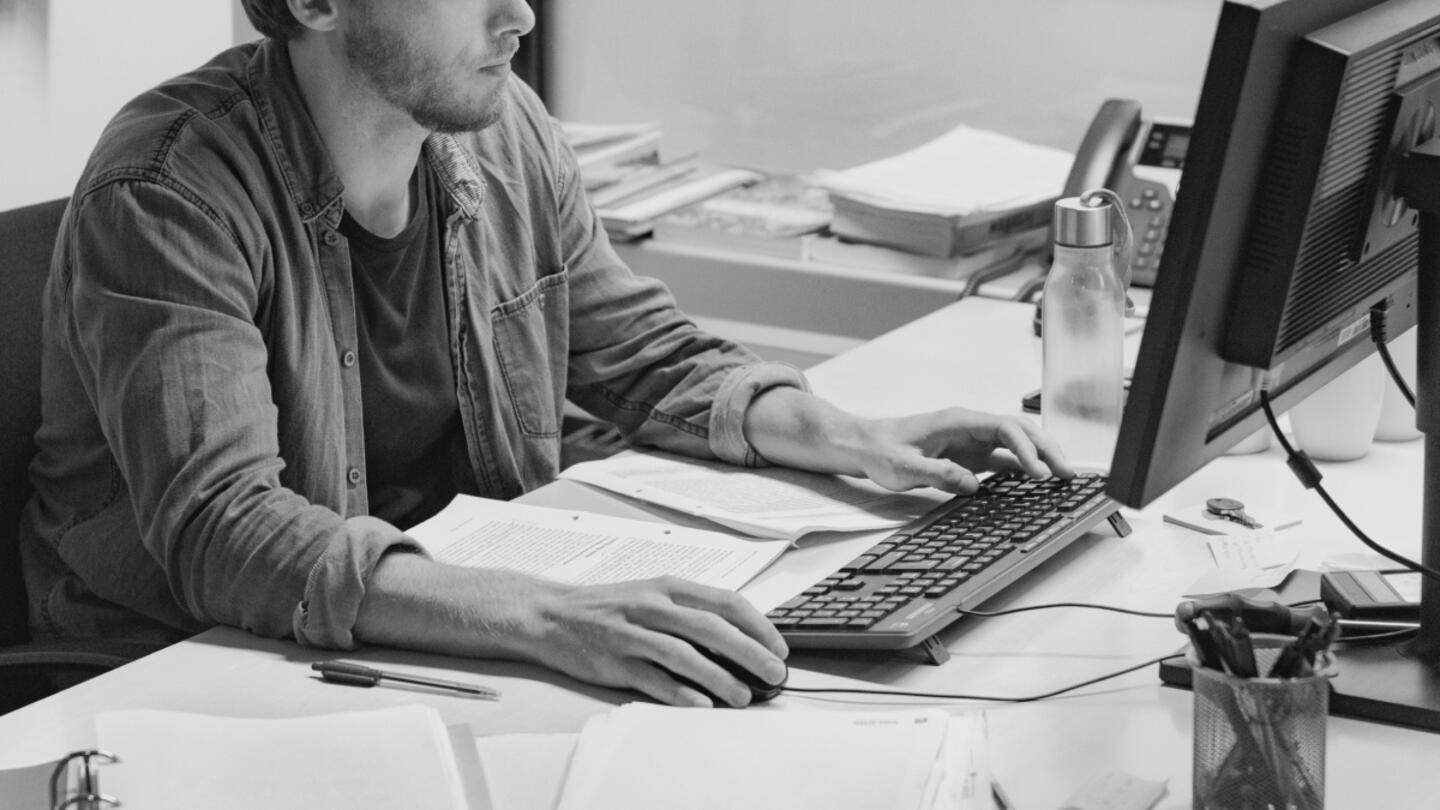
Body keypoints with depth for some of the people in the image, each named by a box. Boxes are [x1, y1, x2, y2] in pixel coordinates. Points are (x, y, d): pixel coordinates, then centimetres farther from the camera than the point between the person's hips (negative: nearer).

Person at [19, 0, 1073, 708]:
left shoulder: (504, 130, 0)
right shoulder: (170, 194, -22)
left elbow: (649, 357, 14)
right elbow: (220, 530, -34)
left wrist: (853, 439, -5)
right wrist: (547, 618, -45)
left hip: (457, 627, 7)